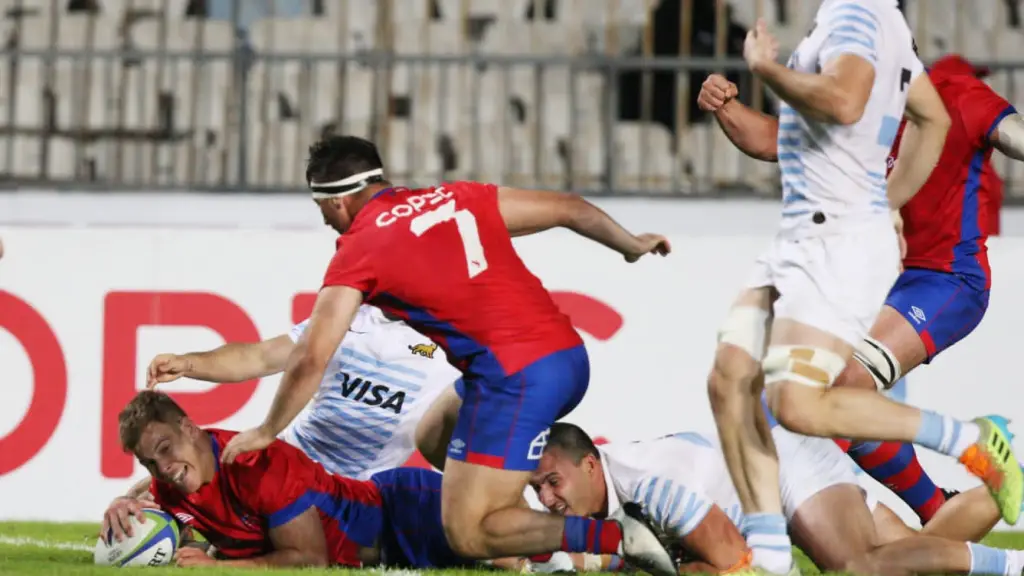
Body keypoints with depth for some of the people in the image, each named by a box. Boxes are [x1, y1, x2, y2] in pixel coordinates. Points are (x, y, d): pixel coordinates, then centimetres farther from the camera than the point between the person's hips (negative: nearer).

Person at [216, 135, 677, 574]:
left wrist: (267, 432, 14)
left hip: (515, 376, -8)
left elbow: (311, 359, -1)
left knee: (467, 535, -2)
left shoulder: (359, 249, 1)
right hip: (569, 354, 8)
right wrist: (632, 245, 41)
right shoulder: (457, 198, 17)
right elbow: (569, 209, 23)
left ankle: (615, 538, -15)